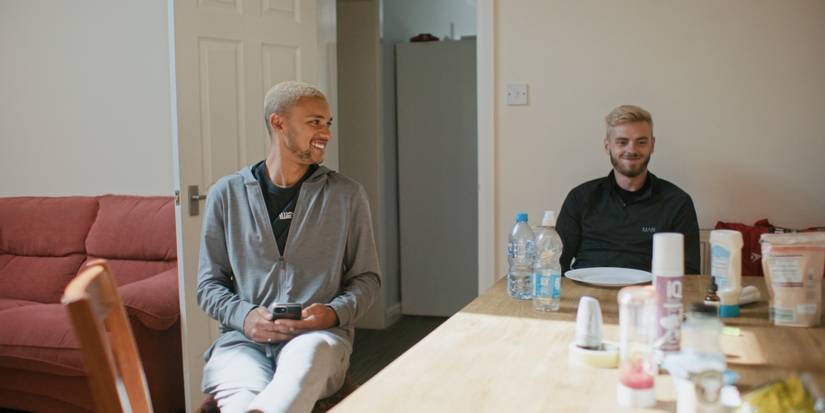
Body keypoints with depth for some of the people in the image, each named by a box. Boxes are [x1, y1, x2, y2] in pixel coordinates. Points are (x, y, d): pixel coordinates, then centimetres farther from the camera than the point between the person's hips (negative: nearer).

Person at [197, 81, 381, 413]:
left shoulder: (347, 195, 9)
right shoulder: (226, 194, 10)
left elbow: (367, 277, 14)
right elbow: (209, 284, 13)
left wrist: (335, 312, -8)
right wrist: (243, 315, -9)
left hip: (318, 337, 0)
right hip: (244, 337, 0)